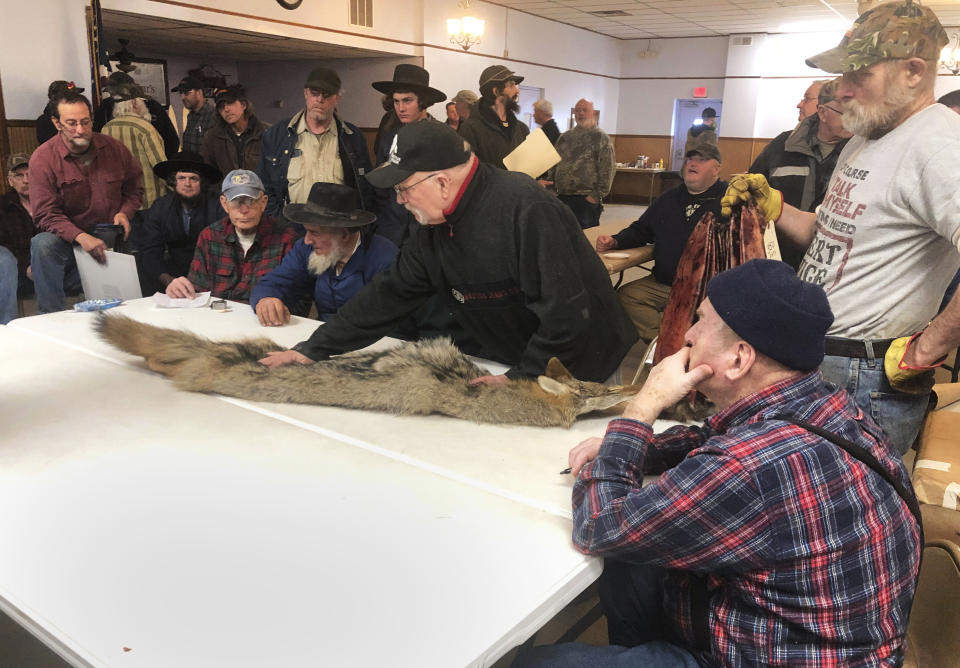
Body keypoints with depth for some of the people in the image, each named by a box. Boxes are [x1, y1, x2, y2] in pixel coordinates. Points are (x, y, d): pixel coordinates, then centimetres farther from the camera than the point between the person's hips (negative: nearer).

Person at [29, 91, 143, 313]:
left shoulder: (113, 148, 3)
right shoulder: (43, 158, -8)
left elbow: (135, 187, 17)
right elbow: (46, 214, -13)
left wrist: (125, 213, -5)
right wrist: (81, 237, -30)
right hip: (68, 239, -2)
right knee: (42, 244, -35)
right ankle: (51, 318, -27)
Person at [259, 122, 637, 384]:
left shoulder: (524, 209, -28)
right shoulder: (436, 227, -1)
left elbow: (565, 309, -30)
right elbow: (389, 293, 4)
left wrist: (522, 378, -22)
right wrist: (312, 350, 2)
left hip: (583, 369, -6)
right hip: (511, 363, 7)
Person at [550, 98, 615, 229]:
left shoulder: (601, 138, -1)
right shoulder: (565, 137, 16)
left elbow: (608, 169, -7)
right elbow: (554, 165, 21)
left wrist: (598, 195, -13)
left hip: (587, 199, -5)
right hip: (562, 197, 5)